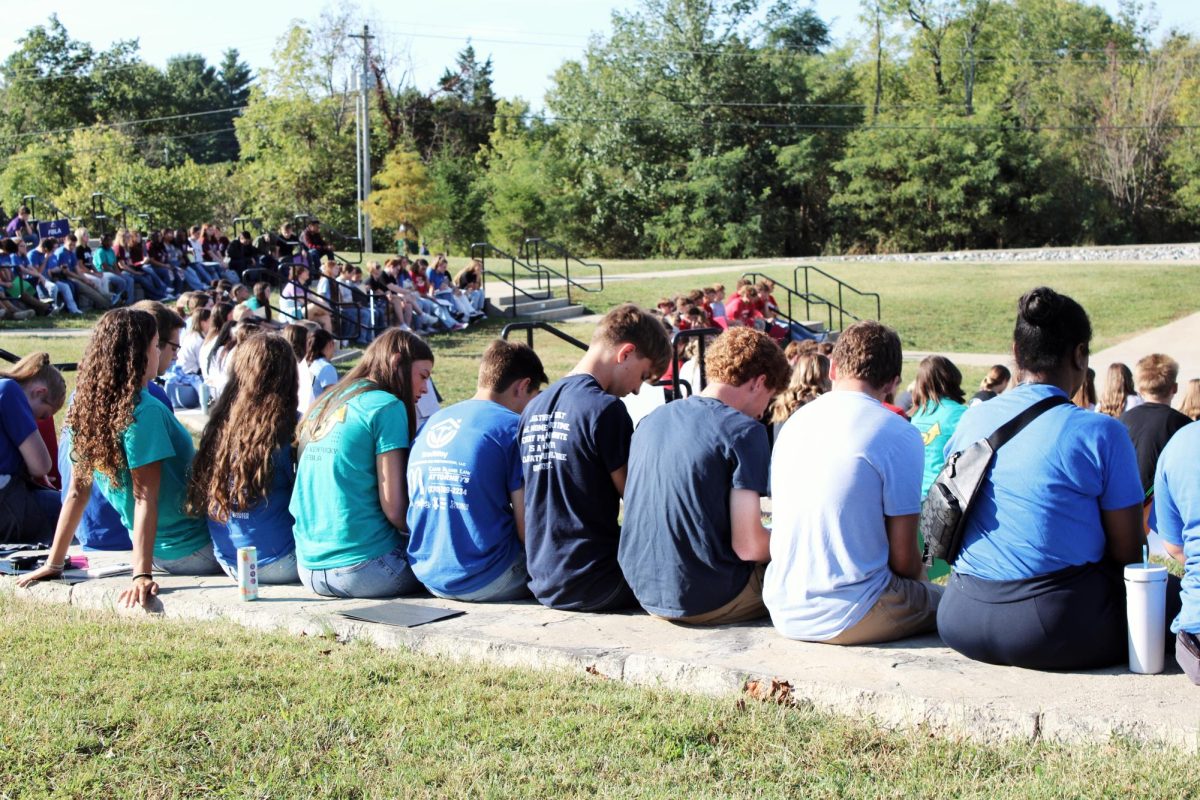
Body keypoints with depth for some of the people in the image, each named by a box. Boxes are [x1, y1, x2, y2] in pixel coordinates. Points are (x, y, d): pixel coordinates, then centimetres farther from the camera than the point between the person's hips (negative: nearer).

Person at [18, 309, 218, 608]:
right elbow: (145, 498, -24)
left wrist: (54, 564, 7)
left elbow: (77, 491, 3)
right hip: (194, 548, -8)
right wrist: (142, 574, -25)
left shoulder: (86, 407, 1)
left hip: (163, 553, 8)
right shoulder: (144, 412, -22)